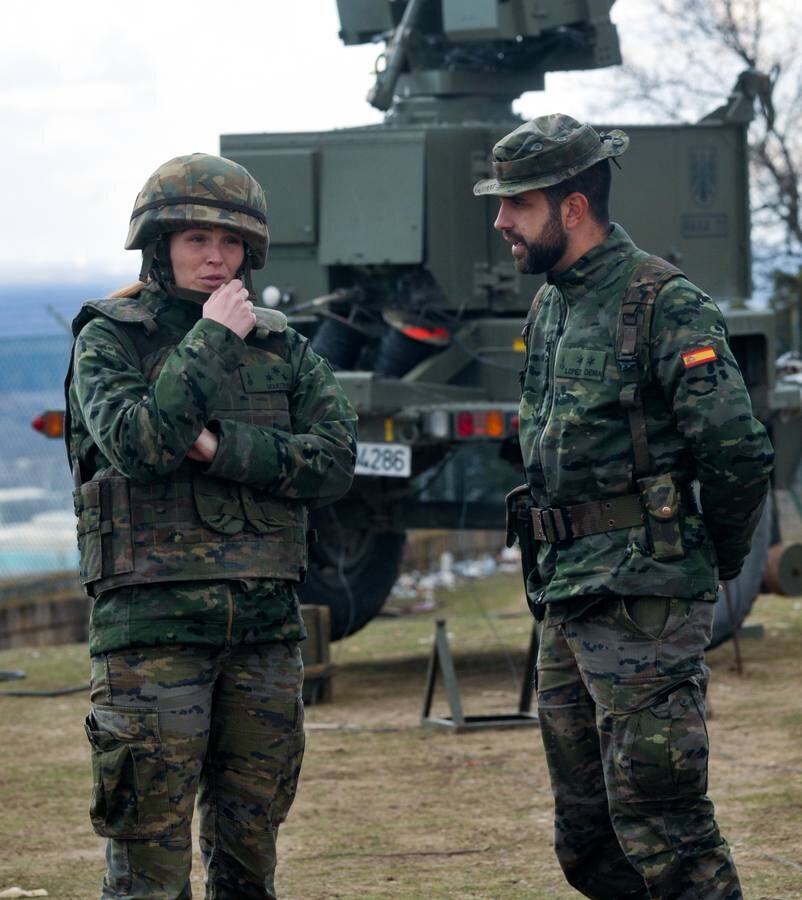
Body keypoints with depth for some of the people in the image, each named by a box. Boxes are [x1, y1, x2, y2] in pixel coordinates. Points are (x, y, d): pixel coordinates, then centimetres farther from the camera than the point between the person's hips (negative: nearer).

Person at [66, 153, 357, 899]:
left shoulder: (281, 348, 11)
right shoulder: (109, 340, 0)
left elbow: (334, 462, 0)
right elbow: (135, 443, -17)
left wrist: (222, 446, -12)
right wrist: (210, 341, -13)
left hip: (265, 619, 4)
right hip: (151, 620, -4)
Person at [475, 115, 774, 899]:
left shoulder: (664, 305, -13)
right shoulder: (549, 306, 15)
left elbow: (739, 452, -16)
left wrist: (717, 562, -3)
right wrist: (555, 572, 17)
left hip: (642, 600, -9)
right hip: (565, 600, 9)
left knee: (658, 821, -10)